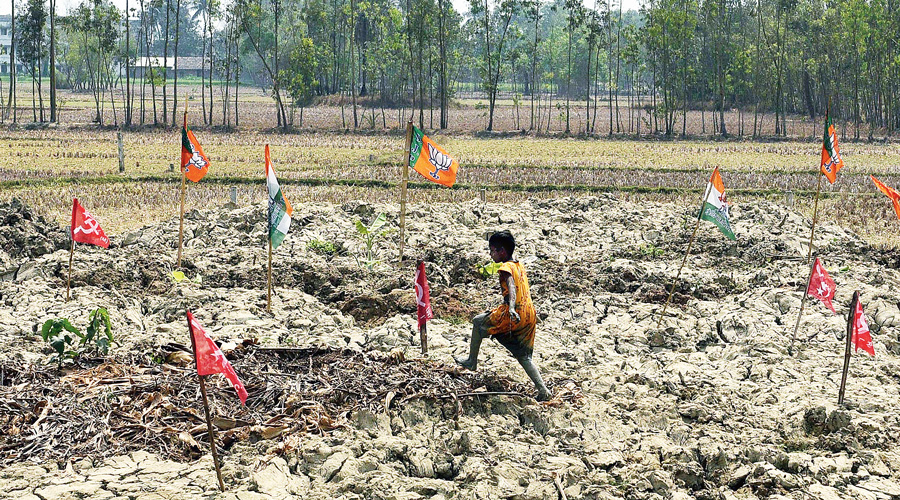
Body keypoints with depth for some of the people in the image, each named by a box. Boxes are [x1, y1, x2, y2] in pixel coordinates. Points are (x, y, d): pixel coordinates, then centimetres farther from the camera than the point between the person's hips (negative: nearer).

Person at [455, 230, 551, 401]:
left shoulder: (506, 267, -9)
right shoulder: (520, 266, 17)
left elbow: (511, 287, -27)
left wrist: (511, 308, -43)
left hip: (514, 314, -8)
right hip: (529, 316, 8)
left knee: (478, 322, 13)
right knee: (524, 356, 13)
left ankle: (472, 361, 20)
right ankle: (543, 390, 1)